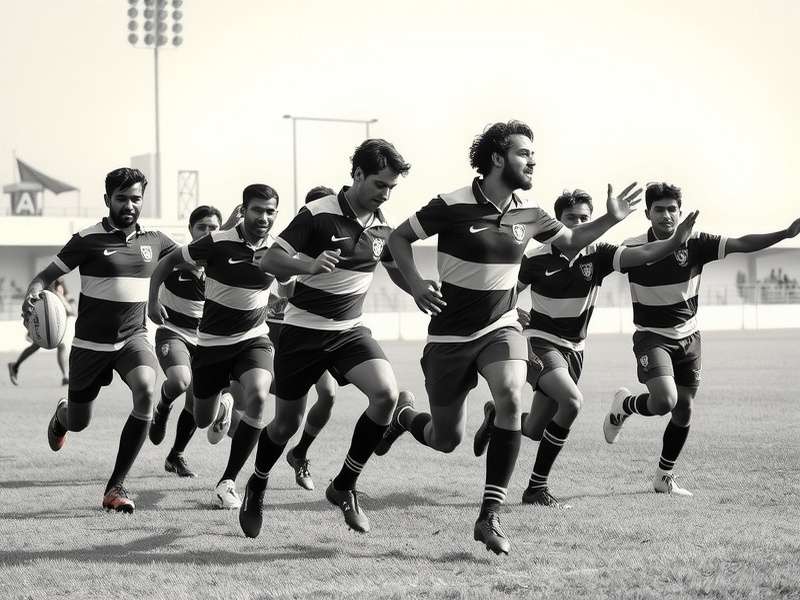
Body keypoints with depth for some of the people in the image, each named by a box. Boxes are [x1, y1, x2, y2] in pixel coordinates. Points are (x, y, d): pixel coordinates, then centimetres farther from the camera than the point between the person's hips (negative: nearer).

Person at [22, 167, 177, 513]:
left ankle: (116, 486, -20)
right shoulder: (88, 240, -9)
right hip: (91, 343, -2)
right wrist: (32, 295, -30)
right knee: (78, 423, 11)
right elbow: (48, 275, -8)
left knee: (145, 392, -30)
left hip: (133, 337, 2)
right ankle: (62, 413, 56)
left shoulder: (154, 241, 2)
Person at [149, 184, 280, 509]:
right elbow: (169, 260, -2)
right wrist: (153, 299, -10)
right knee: (203, 420, 11)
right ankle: (223, 404, 53)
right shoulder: (217, 242, -16)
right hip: (212, 342, -1)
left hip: (253, 339, 1)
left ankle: (228, 482, -17)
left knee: (257, 397, -29)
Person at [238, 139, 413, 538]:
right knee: (287, 423, 5)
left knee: (386, 392, -22)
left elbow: (399, 272, 19)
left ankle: (344, 487, -7)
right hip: (303, 330, -4)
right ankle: (256, 489, 36)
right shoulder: (317, 214, -15)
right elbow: (269, 260, -15)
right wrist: (310, 264, -33)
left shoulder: (383, 227, 1)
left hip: (350, 330, 4)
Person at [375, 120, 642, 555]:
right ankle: (404, 416, 44)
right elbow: (398, 237, -4)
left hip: (501, 327, 3)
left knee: (510, 396, -29)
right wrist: (415, 283, -19)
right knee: (447, 440, 5)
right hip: (450, 335, -3)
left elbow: (571, 240, 18)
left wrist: (610, 219, 3)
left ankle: (490, 515, -21)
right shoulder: (453, 206, -14)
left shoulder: (528, 213, 1)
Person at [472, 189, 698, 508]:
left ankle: (497, 414, 45)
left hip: (573, 349, 4)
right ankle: (536, 488, -18)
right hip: (539, 342, -4)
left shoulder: (597, 255, -6)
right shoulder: (536, 258, -11)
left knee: (535, 431, 8)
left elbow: (643, 253, -19)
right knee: (571, 401, -29)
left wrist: (676, 240, -37)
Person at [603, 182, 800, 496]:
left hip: (688, 338, 4)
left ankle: (664, 477, 27)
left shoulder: (695, 244, -7)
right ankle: (623, 406, 9)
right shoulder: (633, 249, -11)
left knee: (683, 412, 7)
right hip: (652, 337, -4)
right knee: (665, 401, -25)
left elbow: (741, 244, -15)